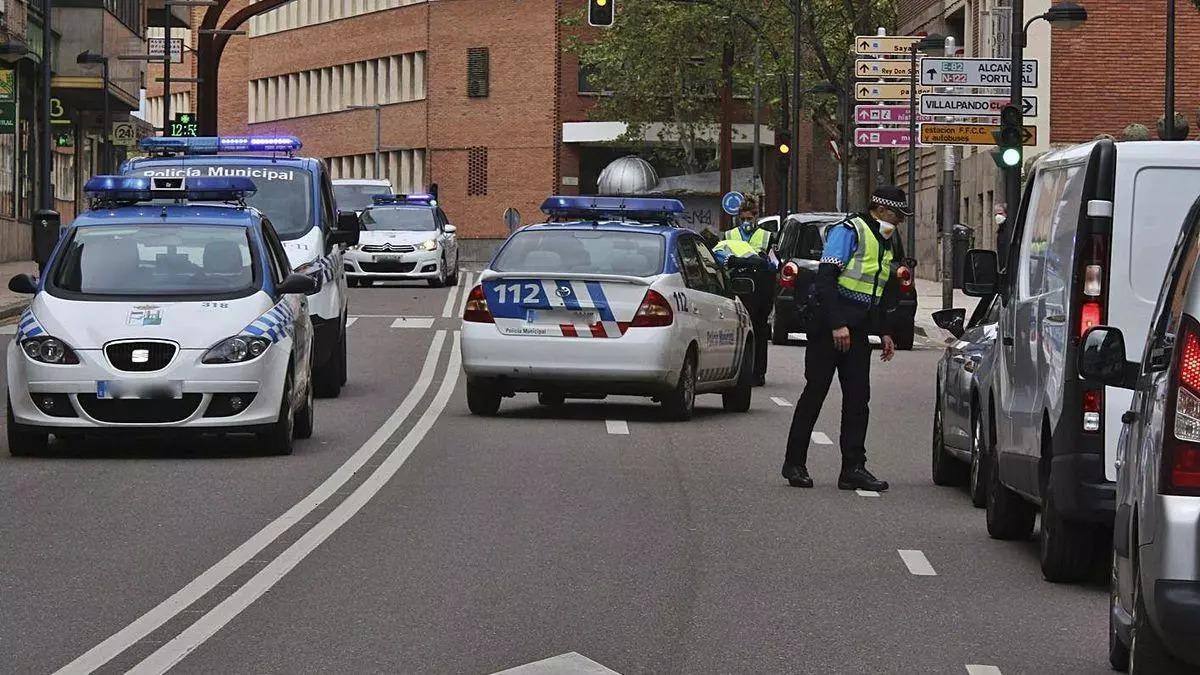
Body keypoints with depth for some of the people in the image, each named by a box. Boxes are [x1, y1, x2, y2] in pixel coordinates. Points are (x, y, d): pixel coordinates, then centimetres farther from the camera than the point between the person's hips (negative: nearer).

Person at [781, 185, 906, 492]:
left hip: (858, 332, 8)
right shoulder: (849, 231, -9)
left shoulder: (884, 243, 19)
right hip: (830, 327, -8)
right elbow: (825, 278, -17)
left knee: (858, 398, 1)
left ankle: (854, 468, 0)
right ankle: (795, 463, 5)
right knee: (815, 392, -2)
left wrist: (884, 332, 20)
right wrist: (836, 325, -23)